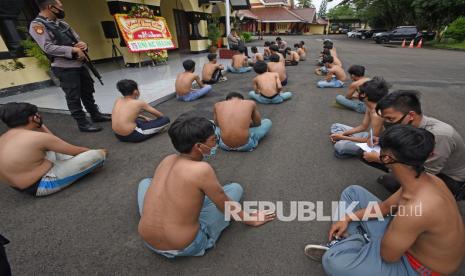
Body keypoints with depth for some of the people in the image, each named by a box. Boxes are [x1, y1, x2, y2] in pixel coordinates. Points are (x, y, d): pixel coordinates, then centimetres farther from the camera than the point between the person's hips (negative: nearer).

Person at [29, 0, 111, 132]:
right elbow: (48, 47, -20)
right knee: (74, 97, -1)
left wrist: (83, 44, -7)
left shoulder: (61, 23, 14)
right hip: (65, 68, -8)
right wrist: (74, 50, -20)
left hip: (80, 64, 8)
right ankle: (83, 124, 8)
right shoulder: (37, 25, -10)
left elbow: (77, 38, 17)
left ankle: (96, 115, 29)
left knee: (88, 92, 15)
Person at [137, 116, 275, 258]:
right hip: (185, 247, -5)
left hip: (149, 243, 6)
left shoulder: (167, 160, -3)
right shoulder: (202, 169, -22)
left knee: (145, 182, 27)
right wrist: (249, 219, 10)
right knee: (235, 188, 2)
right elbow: (226, 206, -9)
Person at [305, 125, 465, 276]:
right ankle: (346, 242, 1)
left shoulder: (416, 208, -41)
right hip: (410, 237, 8)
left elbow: (387, 255, -26)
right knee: (352, 192, 7)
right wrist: (347, 218, -2)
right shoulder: (426, 180, -11)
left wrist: (394, 218, -8)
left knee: (333, 262, -26)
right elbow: (385, 206, 3)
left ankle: (360, 239, 4)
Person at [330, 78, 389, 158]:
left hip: (374, 144, -9)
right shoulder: (370, 107, -2)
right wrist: (343, 134, -6)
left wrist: (343, 137, -22)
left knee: (339, 146, -34)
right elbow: (363, 127, 6)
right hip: (369, 135, 10)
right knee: (335, 126, 10)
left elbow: (370, 140, -26)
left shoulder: (377, 115, -31)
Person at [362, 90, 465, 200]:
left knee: (391, 182, -34)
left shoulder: (439, 135, -34)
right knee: (365, 154, -13)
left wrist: (379, 158, -28)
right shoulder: (408, 124, -15)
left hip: (450, 179, -5)